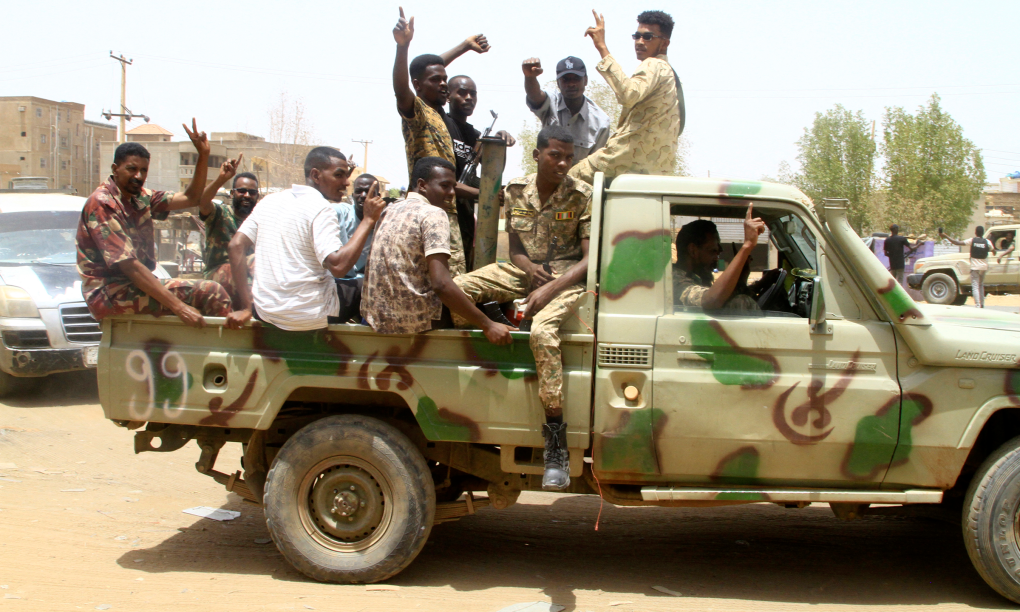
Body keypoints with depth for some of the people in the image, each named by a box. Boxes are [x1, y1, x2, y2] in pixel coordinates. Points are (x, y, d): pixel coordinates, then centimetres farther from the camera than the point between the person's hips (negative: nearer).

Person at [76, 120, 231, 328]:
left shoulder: (141, 198, 11)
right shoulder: (102, 203, -15)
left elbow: (190, 198, 16)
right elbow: (129, 265, -23)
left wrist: (203, 155, 1)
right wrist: (178, 306, -29)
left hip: (136, 285, 10)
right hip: (109, 294, -10)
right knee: (212, 294, -18)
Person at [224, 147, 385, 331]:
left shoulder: (269, 201, 7)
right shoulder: (320, 209, -13)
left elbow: (235, 246, 4)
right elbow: (338, 266, -25)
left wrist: (247, 307, 4)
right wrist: (369, 220, -17)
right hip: (309, 316, -7)